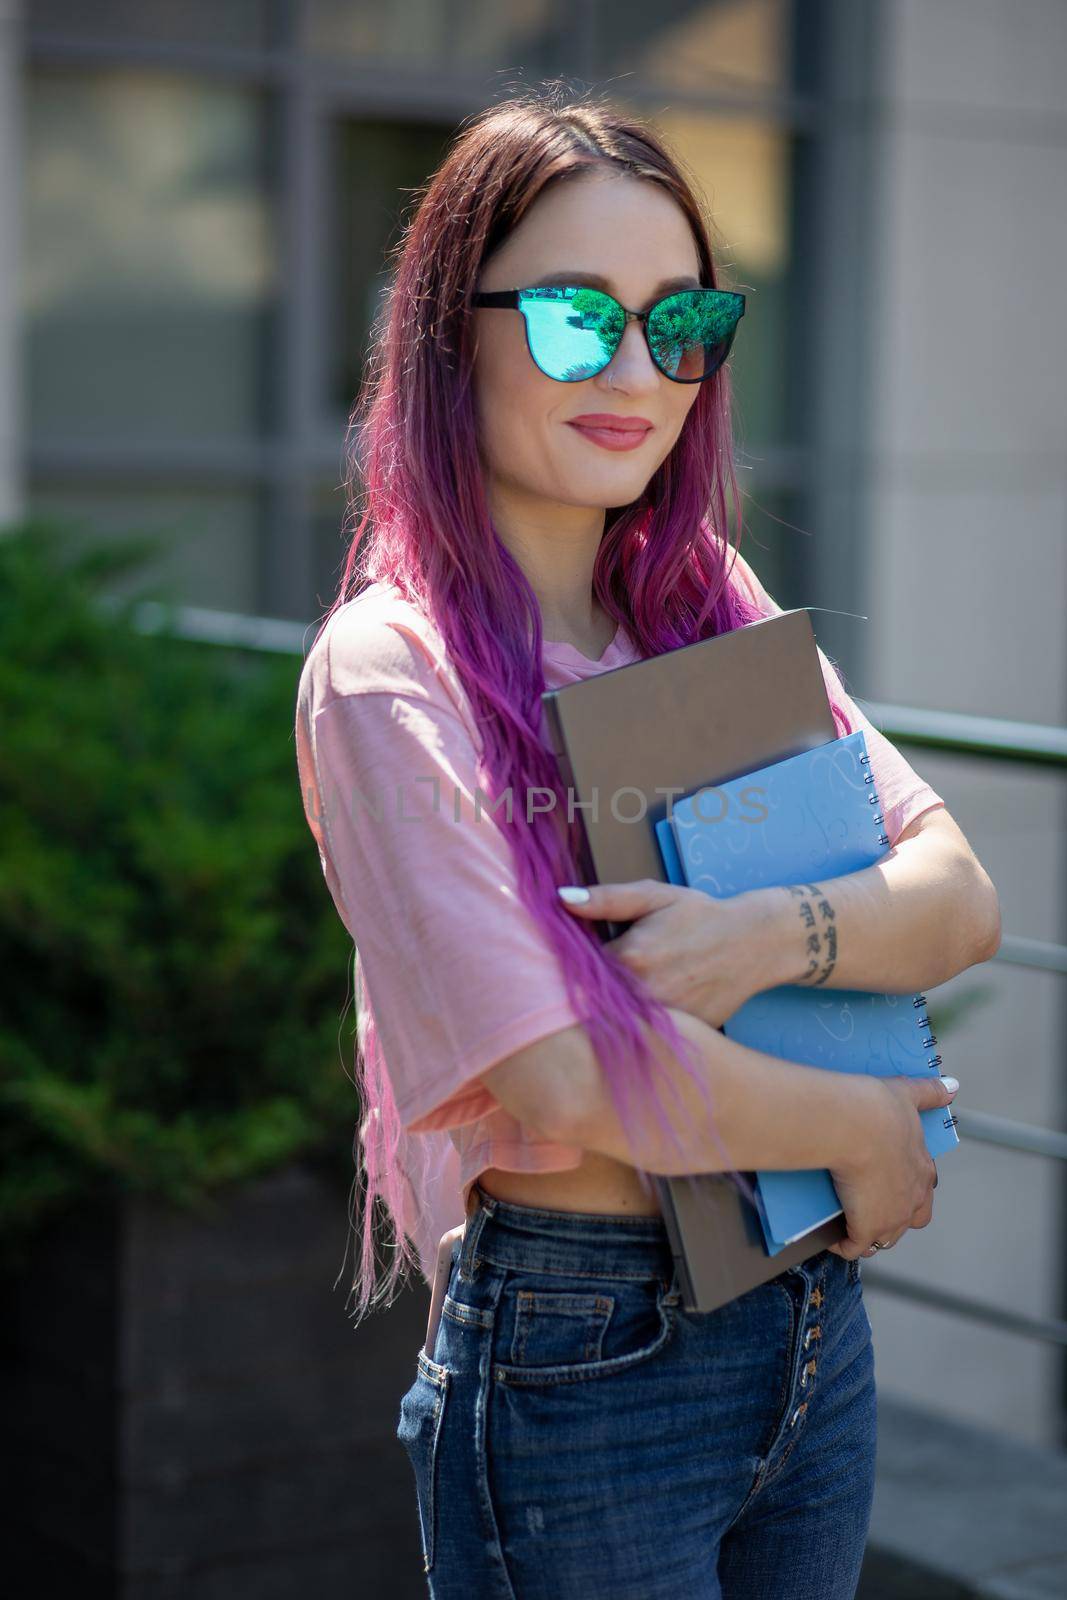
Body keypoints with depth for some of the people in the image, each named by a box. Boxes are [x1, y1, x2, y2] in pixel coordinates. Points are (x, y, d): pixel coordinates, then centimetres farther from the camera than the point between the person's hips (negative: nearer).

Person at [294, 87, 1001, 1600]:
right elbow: (571, 1078, -22)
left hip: (813, 1315, 6)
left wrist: (774, 934, -20)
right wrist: (860, 1125, -9)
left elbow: (961, 901, -1)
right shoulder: (388, 668, -15)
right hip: (582, 1359, -6)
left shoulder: (716, 609, 6)